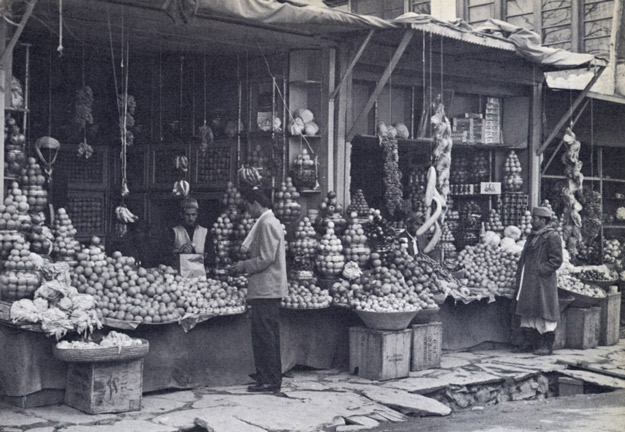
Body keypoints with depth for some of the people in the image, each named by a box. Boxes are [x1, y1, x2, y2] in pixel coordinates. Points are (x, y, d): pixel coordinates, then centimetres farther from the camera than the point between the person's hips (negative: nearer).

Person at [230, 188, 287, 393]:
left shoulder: (267, 224, -15)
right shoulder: (271, 222, 18)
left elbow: (266, 258, -21)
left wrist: (244, 266, -9)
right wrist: (245, 265, 16)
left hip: (265, 289, -11)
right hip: (270, 289, 11)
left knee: (264, 336, -7)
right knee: (269, 335, 16)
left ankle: (269, 380, -5)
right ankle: (272, 376, 23)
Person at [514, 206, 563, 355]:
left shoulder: (552, 237, -9)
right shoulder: (532, 236, 17)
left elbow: (556, 260, -12)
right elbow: (524, 258, 22)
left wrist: (539, 270, -17)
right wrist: (520, 275, 11)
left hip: (543, 283, -8)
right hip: (528, 282, 8)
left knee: (544, 313, -4)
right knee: (527, 312, 11)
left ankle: (546, 345, 3)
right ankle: (530, 341, 19)